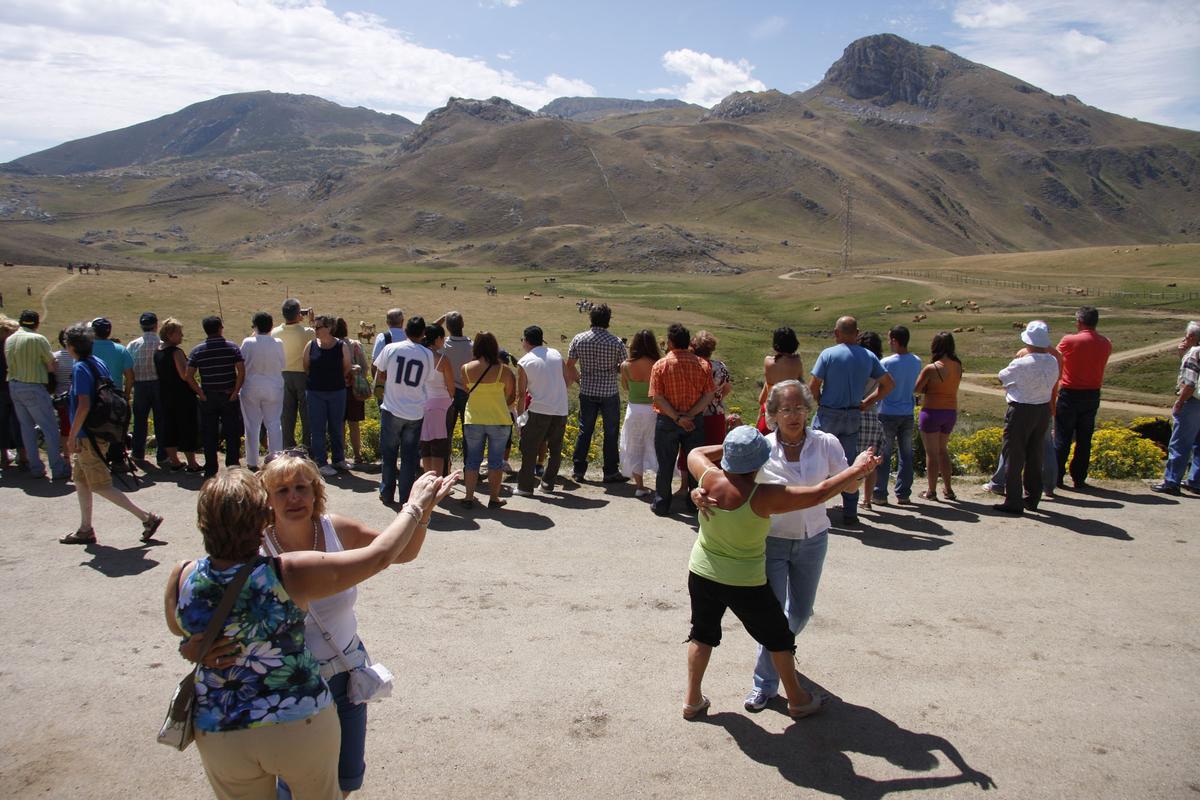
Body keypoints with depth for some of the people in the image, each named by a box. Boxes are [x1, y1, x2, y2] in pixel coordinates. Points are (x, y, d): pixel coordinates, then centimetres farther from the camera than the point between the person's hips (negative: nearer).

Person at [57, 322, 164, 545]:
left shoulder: (80, 368, -17)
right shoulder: (99, 363, 9)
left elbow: (84, 406, -24)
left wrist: (72, 436, -18)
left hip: (89, 437, -9)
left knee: (101, 486, -3)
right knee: (80, 479, 19)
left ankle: (147, 517, -5)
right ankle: (85, 530, 25)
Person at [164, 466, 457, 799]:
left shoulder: (181, 579, -17)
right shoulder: (289, 574, -26)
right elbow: (379, 555, -17)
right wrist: (416, 505, -4)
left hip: (221, 735, 2)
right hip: (302, 724, -2)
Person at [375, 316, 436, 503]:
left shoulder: (391, 348, -4)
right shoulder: (427, 354, -2)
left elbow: (380, 374, 4)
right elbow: (430, 381, 6)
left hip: (392, 410, 0)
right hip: (416, 412, 0)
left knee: (388, 454, 12)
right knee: (410, 456, 8)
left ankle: (387, 493, 19)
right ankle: (406, 496, 10)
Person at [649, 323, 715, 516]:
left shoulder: (660, 365, -10)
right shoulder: (702, 365, -4)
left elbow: (657, 397, -15)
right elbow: (709, 395, -9)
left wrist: (677, 417, -15)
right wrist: (690, 414, -13)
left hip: (667, 422, -1)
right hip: (694, 421, 2)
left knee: (665, 464, 10)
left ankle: (662, 504, 17)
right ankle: (695, 503, 22)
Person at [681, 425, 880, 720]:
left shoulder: (709, 479, -16)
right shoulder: (762, 497, -28)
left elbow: (695, 453, 8)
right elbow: (819, 493, -22)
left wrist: (730, 449, 7)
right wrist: (858, 469, -10)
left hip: (701, 574, 4)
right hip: (745, 584, -4)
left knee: (702, 634, 23)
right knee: (778, 637, 19)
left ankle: (692, 701, 30)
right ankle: (797, 700, 34)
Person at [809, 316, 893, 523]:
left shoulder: (828, 354, -9)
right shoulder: (869, 357, 3)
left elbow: (813, 386, -11)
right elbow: (888, 384, 6)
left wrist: (820, 403, 6)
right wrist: (867, 402, 7)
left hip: (828, 414, -4)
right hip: (853, 416, 4)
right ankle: (850, 513, 13)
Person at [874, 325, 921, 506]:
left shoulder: (887, 363, -15)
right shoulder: (917, 362, 1)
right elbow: (914, 386, 11)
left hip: (888, 414, -4)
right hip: (908, 413, 4)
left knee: (883, 455, 3)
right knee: (906, 455, 10)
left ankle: (880, 494, 6)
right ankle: (903, 494, 13)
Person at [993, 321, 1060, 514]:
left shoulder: (1021, 364, -20)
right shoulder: (1053, 362, -3)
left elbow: (1002, 377, -4)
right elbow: (1052, 382, 8)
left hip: (1021, 411, -6)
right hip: (1044, 410, 6)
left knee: (1014, 456, 2)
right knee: (1035, 456, 16)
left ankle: (1013, 501, 4)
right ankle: (1032, 498, 25)